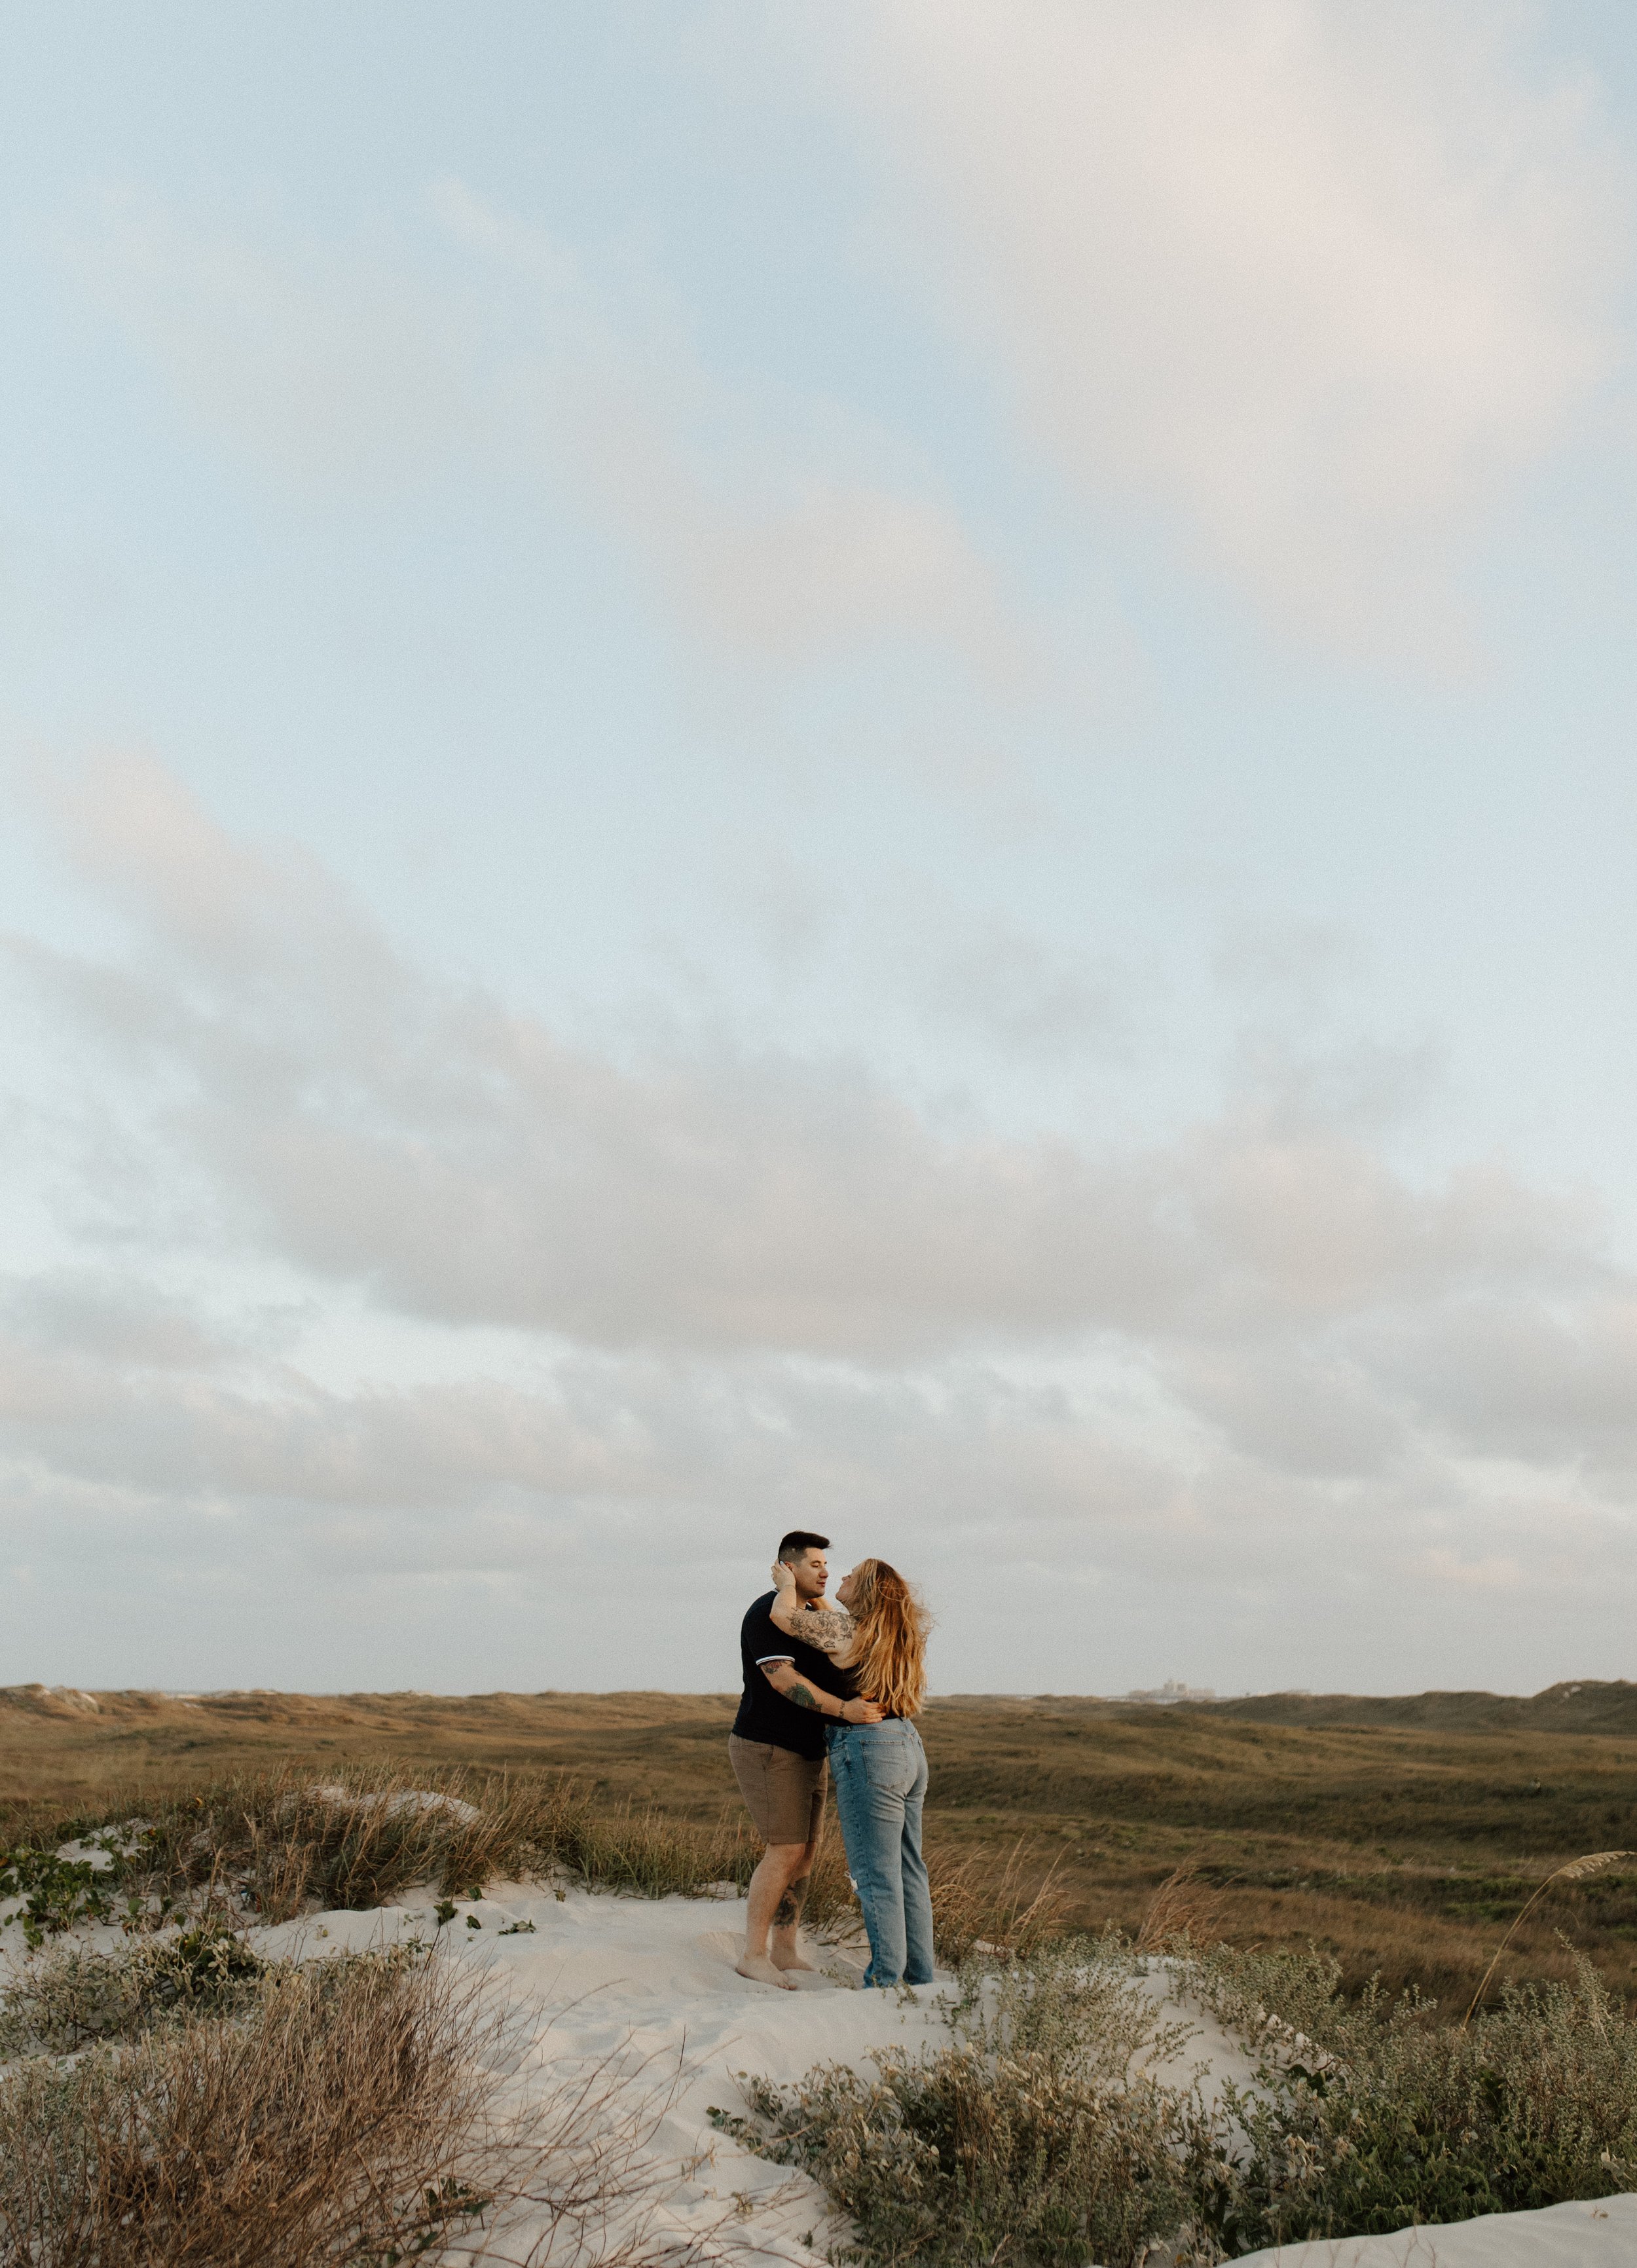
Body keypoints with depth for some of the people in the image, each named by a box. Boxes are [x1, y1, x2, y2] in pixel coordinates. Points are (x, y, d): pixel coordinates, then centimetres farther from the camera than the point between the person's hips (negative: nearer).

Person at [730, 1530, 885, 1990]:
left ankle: (784, 1951, 17)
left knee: (806, 1852, 9)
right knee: (786, 1852, -11)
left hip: (804, 1752, 9)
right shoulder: (767, 1613, -18)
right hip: (767, 1750, -9)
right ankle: (753, 1955, -1)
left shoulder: (810, 1617, 12)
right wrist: (843, 1709, -37)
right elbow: (782, 1679, -29)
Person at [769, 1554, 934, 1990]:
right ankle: (919, 1974, 19)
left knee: (876, 1875, -3)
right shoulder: (894, 1634, 12)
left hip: (868, 1752, -9)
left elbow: (783, 1615, -9)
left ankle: (887, 1980, 2)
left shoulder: (846, 1628, -11)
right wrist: (811, 1595, 29)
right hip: (909, 1748, 9)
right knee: (908, 1870, 13)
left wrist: (788, 1586, 9)